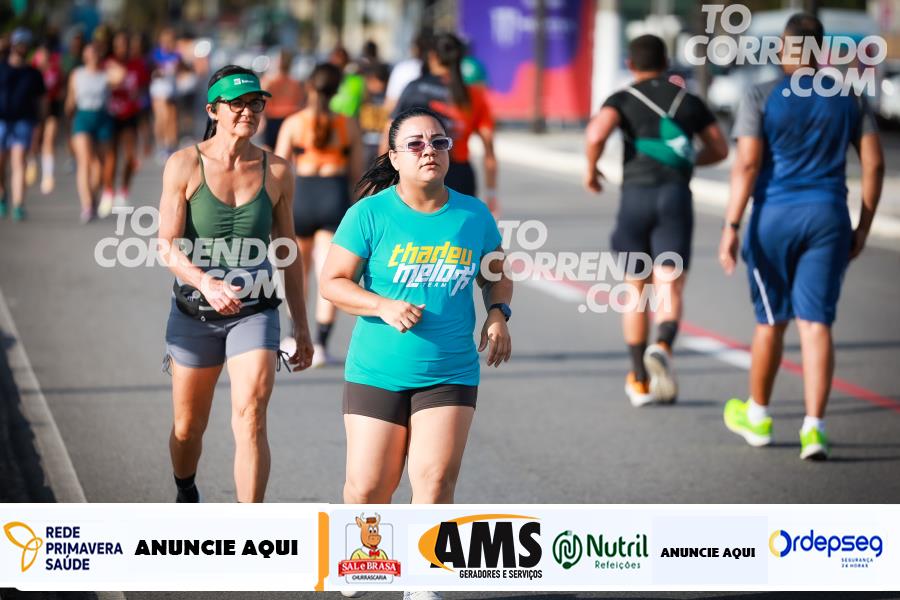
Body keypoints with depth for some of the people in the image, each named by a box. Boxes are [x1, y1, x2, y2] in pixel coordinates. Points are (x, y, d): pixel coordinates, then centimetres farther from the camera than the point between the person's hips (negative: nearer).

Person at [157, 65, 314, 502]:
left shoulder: (276, 171, 0)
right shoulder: (185, 165, -6)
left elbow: (287, 252, 9)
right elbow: (167, 246, -13)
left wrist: (301, 327, 12)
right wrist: (206, 283, -32)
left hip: (255, 313, 0)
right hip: (193, 313, 0)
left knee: (251, 419, -18)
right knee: (188, 428, 14)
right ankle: (186, 496, 45)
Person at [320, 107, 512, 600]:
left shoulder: (473, 215, 3)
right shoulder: (370, 214, -6)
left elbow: (496, 273, 18)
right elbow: (332, 282, -5)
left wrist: (498, 314, -1)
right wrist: (383, 306, -20)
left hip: (450, 374, 1)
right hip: (377, 373, -1)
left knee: (436, 480, -14)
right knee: (367, 490, 2)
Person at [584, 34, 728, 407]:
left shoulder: (623, 100, 6)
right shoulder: (688, 100, 15)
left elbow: (597, 133, -14)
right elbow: (719, 149, 20)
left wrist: (590, 168, 3)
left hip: (635, 195, 0)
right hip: (676, 195, 0)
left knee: (637, 292, 14)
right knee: (670, 290, -7)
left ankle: (639, 381, 18)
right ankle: (662, 347, -38)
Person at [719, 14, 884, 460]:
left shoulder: (761, 98, -4)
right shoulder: (849, 99, 7)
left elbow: (747, 164, -13)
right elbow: (874, 163, 4)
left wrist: (731, 228, -12)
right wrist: (863, 229, 11)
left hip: (774, 219, -1)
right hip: (828, 219, 2)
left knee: (771, 320, 13)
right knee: (816, 324, -2)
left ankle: (757, 418, 29)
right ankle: (813, 428, -15)